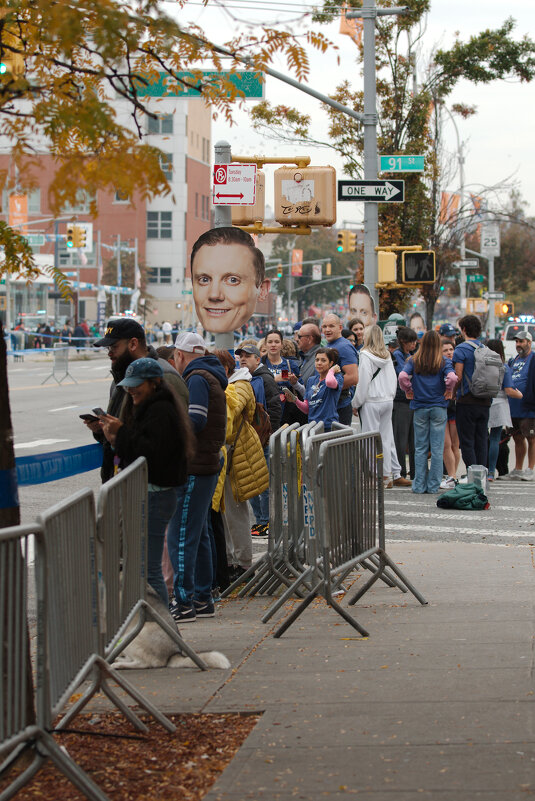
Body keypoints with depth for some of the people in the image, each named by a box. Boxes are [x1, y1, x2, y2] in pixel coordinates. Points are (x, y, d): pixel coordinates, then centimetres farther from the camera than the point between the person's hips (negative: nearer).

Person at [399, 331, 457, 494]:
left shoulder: (413, 361, 0)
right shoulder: (444, 362, -4)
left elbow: (403, 376, -15)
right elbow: (452, 377, -20)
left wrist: (408, 390, 1)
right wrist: (448, 391, -3)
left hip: (420, 408, 1)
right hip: (438, 408, -1)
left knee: (420, 448, 8)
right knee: (437, 448, 4)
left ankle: (419, 485, 8)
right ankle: (433, 485, 6)